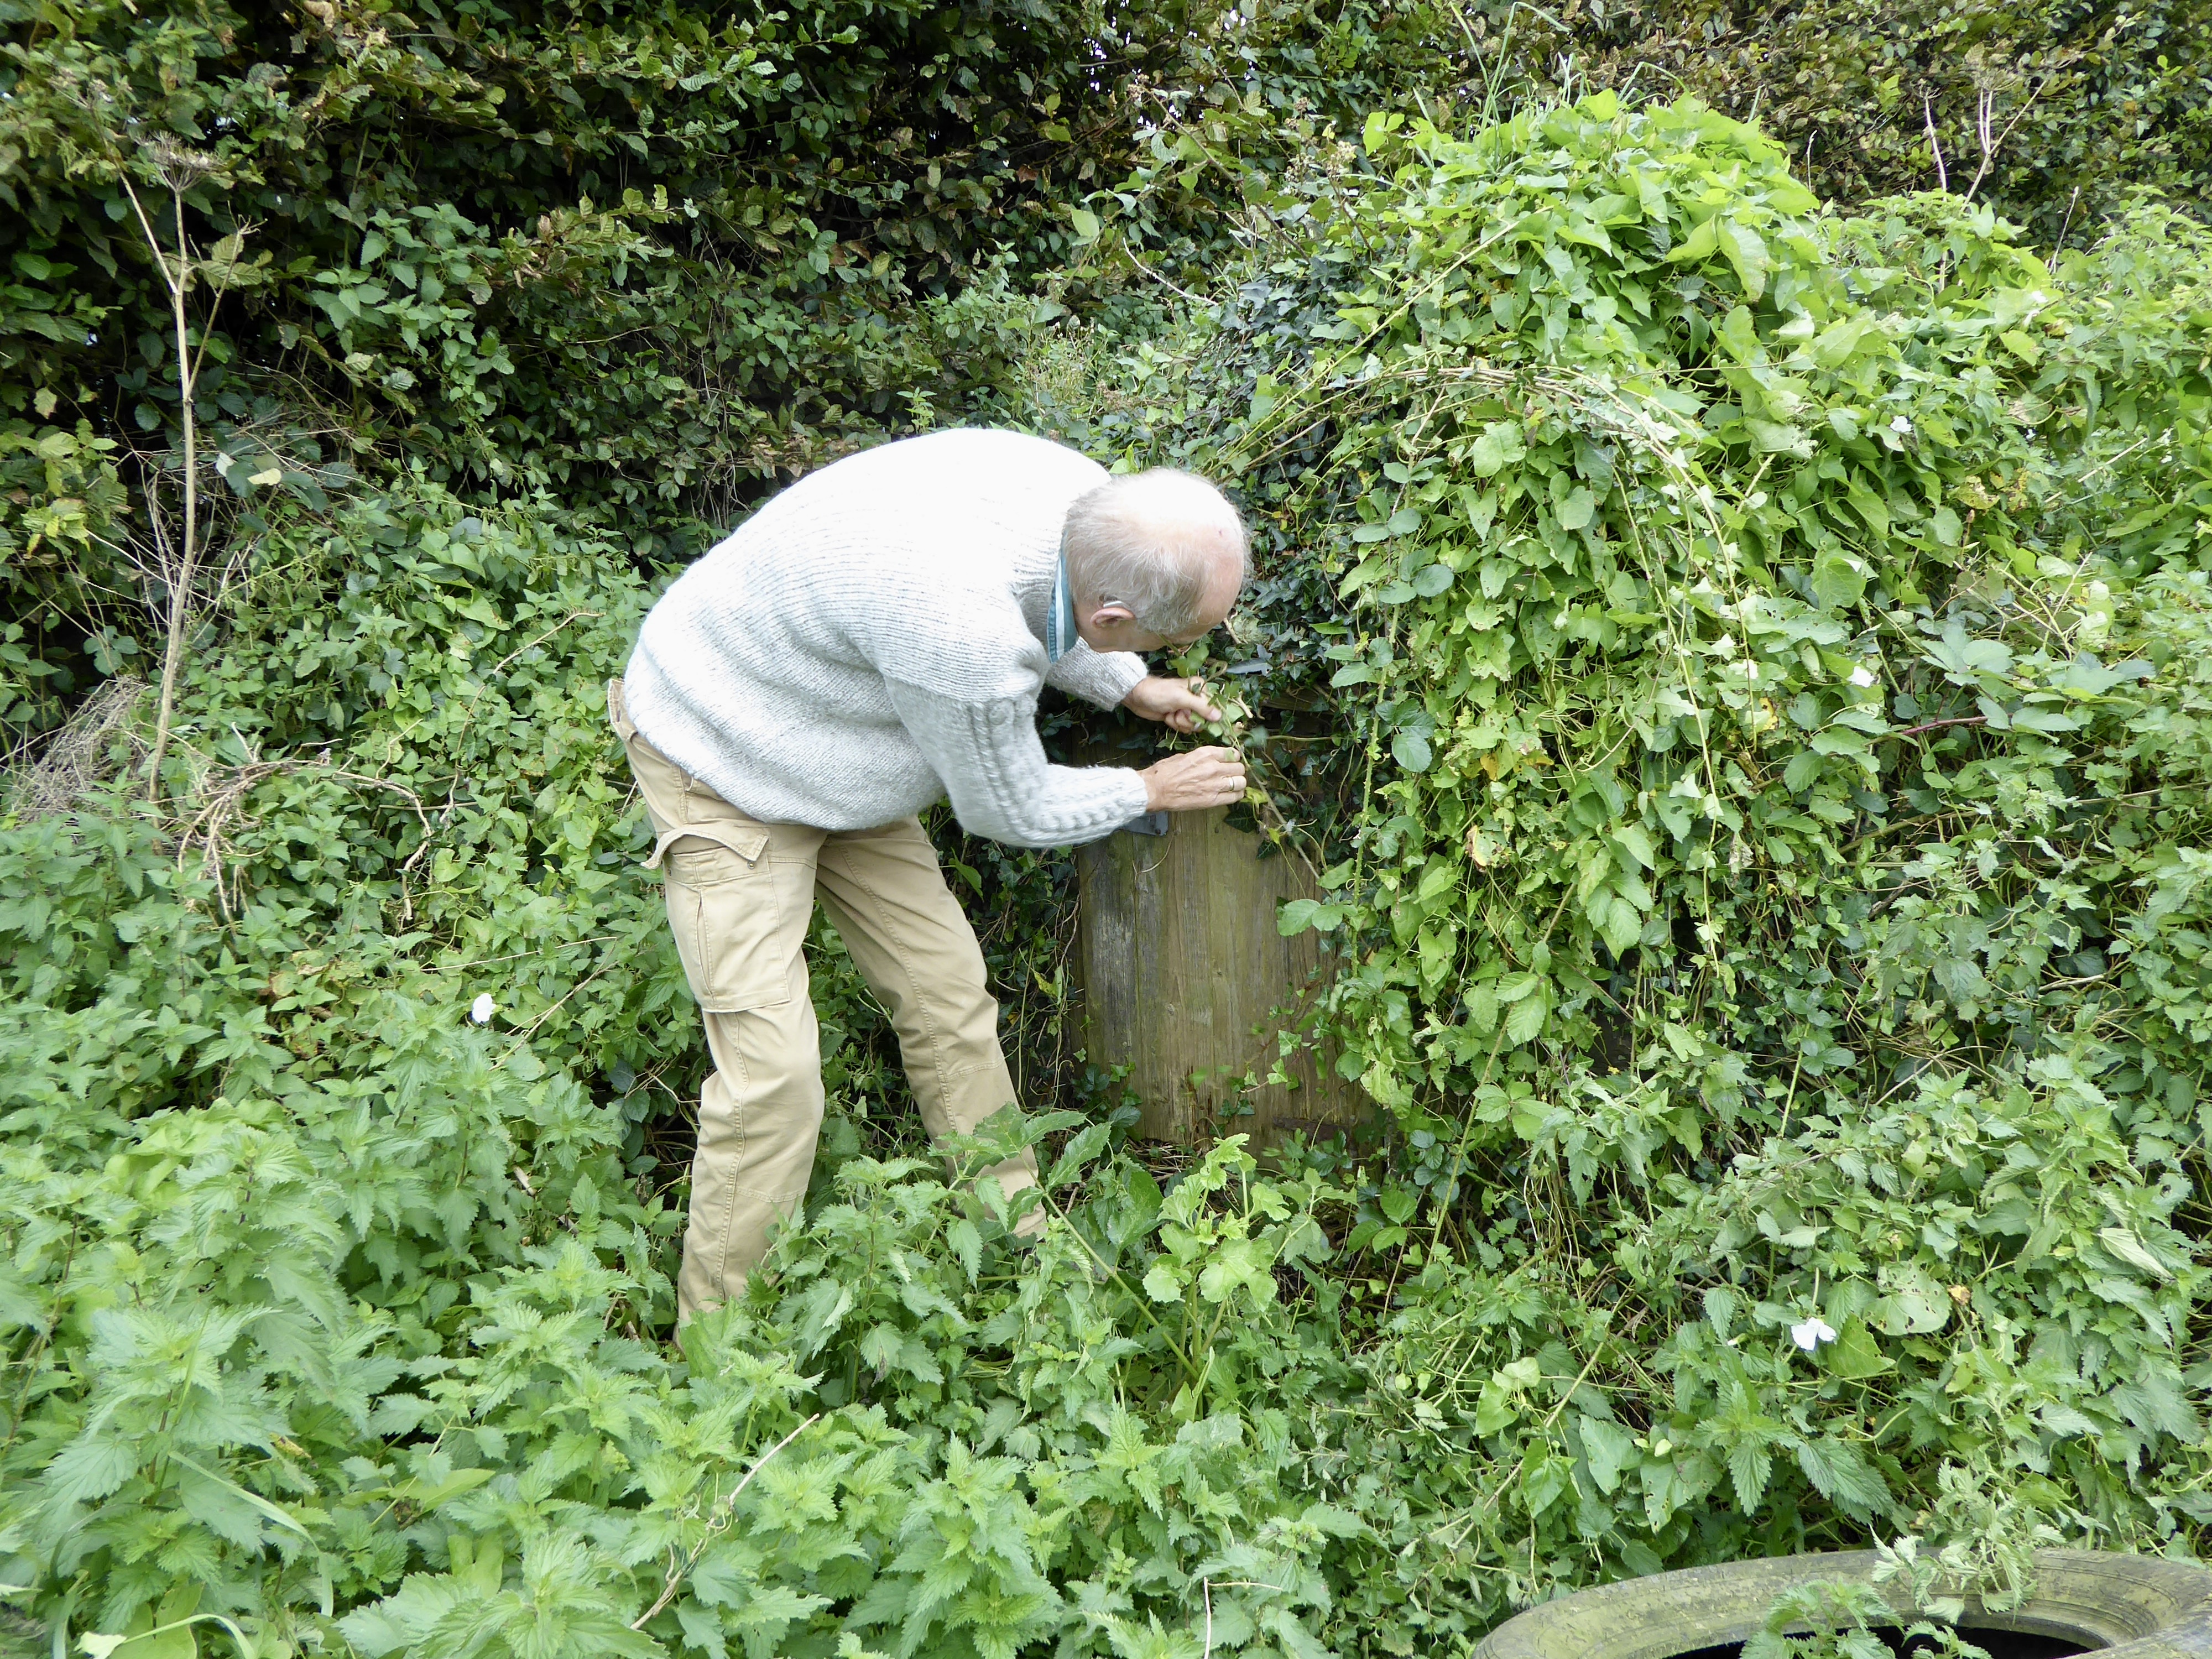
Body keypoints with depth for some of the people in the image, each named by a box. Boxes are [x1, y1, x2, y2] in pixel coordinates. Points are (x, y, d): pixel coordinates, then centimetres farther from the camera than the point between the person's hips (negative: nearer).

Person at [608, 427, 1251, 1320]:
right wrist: (1150, 790, -5)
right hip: (724, 768, -8)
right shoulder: (961, 629, -41)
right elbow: (1009, 809, -20)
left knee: (949, 996, 8)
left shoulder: (1083, 493, -17)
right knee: (773, 1070, -11)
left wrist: (1130, 687, 9)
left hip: (839, 755, 8)